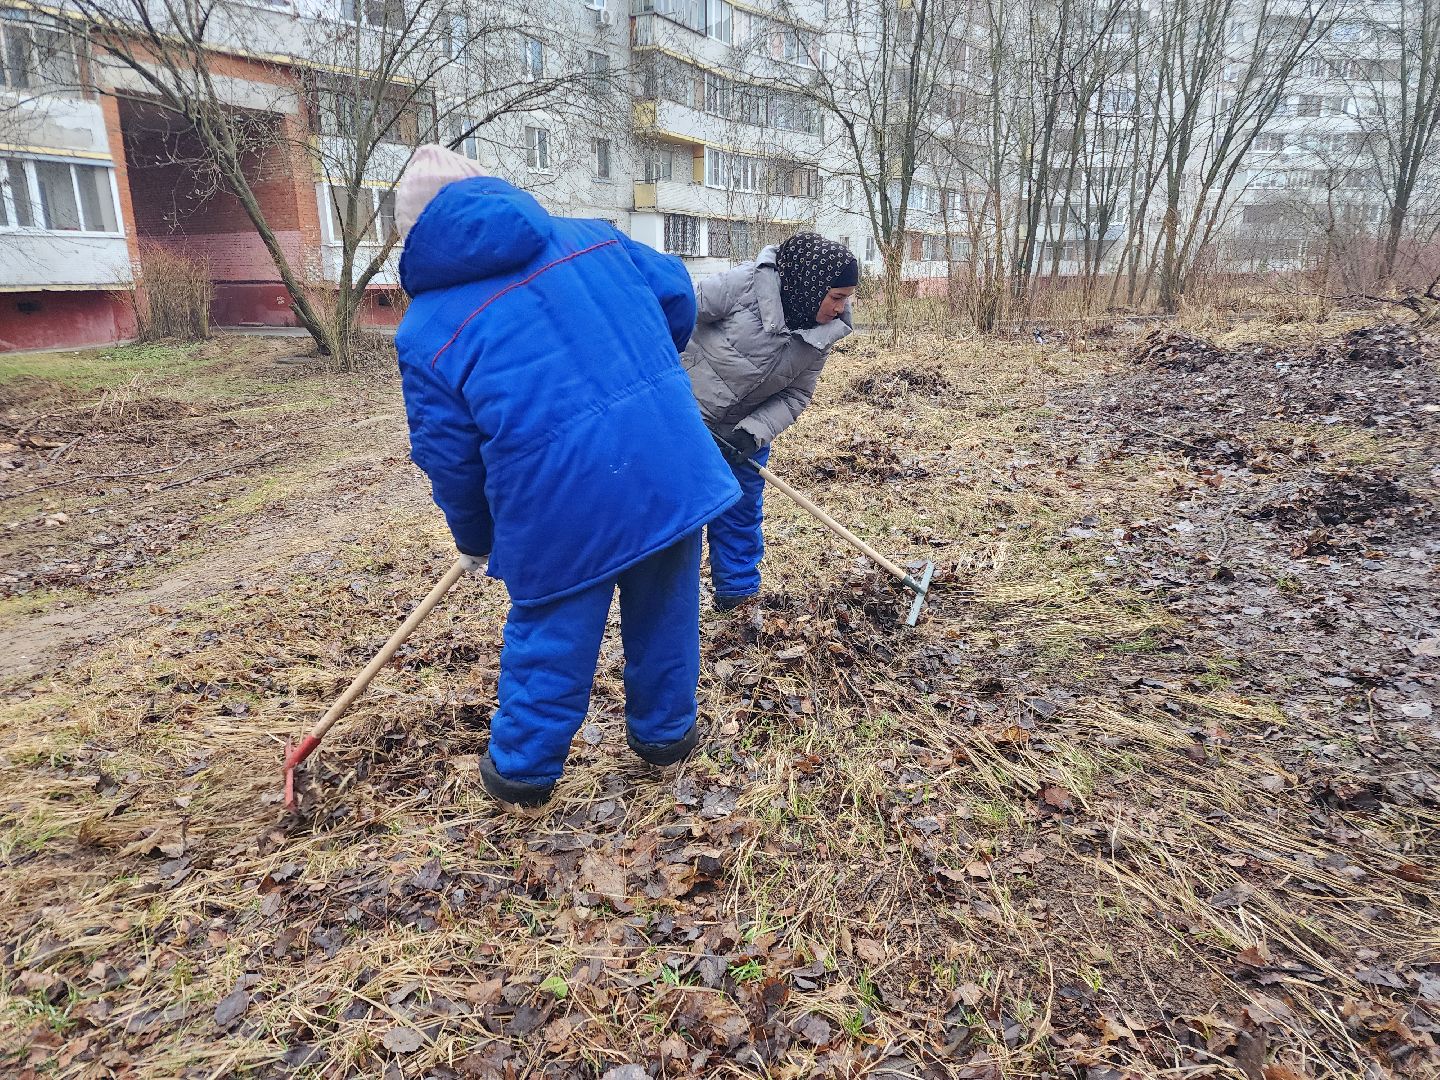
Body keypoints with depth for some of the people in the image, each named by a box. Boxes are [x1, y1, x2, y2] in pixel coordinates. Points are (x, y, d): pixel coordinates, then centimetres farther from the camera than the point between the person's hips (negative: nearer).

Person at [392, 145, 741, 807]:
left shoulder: (425, 329, 2)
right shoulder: (589, 237, 10)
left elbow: (450, 456, 4)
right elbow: (675, 294, 17)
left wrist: (476, 541, 21)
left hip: (561, 509, -3)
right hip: (671, 468, 4)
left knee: (549, 633, 16)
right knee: (664, 608, 22)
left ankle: (522, 768, 36)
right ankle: (664, 731, 41)